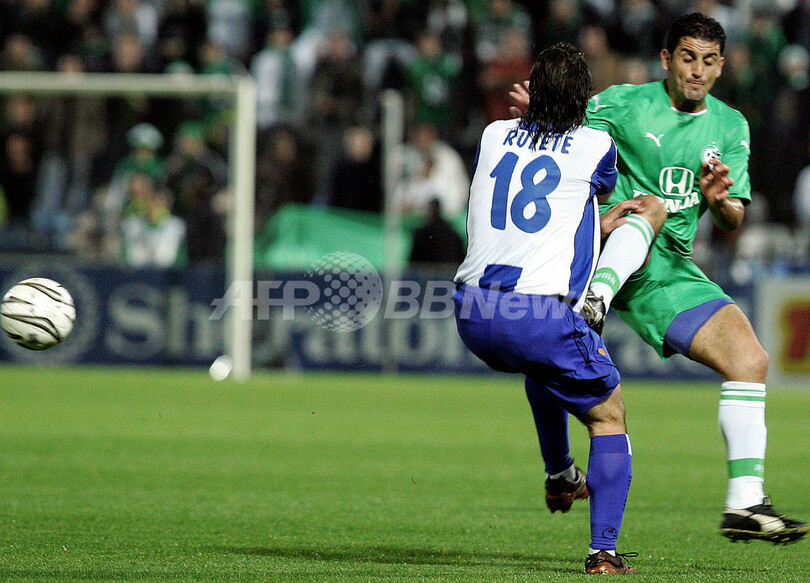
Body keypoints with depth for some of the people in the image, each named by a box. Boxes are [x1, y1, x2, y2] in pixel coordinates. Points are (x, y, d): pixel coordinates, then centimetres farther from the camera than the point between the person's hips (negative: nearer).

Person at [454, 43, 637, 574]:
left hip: (471, 312, 5)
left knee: (542, 364, 39)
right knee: (609, 415, 13)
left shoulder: (495, 135, 12)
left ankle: (559, 476, 43)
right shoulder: (597, 147, 1)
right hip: (541, 311, -5)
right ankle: (604, 548, 1)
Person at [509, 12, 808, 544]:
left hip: (670, 273, 5)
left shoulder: (731, 127, 12)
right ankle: (594, 302, -60)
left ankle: (745, 504, -6)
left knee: (751, 360, -8)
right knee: (653, 207, -35)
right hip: (603, 257, -4)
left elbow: (734, 222, 6)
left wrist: (720, 201, -18)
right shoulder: (623, 104, 1)